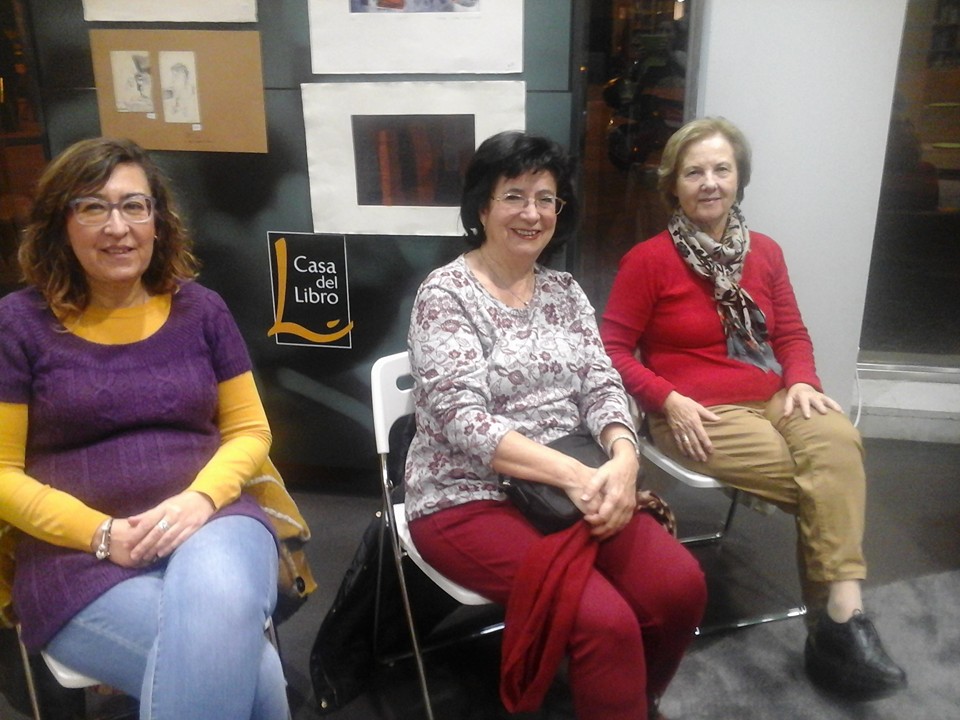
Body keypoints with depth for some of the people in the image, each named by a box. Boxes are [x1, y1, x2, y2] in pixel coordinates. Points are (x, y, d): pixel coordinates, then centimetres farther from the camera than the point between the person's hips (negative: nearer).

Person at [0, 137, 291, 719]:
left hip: (210, 523, 3)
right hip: (79, 557, -2)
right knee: (250, 673, -27)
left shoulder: (199, 309, 8)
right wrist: (100, 533, -14)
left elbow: (249, 429, 10)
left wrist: (201, 498, -11)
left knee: (219, 599, -35)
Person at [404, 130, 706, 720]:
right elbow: (463, 420, -18)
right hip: (469, 498, -5)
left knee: (680, 586, -14)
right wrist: (575, 475, -27)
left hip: (571, 487, 6)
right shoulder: (445, 293, -8)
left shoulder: (565, 291, 10)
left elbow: (602, 385, 4)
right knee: (606, 620, -25)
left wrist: (623, 459, -18)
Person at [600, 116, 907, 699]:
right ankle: (838, 622, -3)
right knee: (825, 482, -21)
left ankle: (841, 617, -22)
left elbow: (792, 334, 17)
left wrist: (801, 382, -3)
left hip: (772, 400, 5)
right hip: (697, 415, -5)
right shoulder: (648, 260, -4)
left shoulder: (765, 252, 11)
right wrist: (668, 399, -16)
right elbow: (614, 348, -4)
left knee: (837, 440, -27)